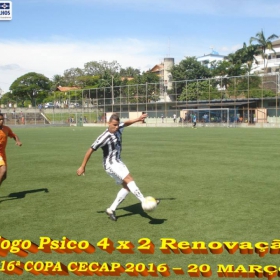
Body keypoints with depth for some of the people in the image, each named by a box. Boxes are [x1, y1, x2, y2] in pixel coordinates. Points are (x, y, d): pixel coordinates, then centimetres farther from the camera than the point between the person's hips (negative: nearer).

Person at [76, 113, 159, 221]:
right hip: (110, 163, -9)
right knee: (129, 179, -23)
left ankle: (111, 209, 9)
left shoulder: (118, 129, 0)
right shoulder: (104, 137, -20)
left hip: (118, 162, 9)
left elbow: (126, 123, 24)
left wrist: (138, 119, 14)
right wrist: (83, 167, -9)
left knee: (127, 186, 4)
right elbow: (90, 150, -13)